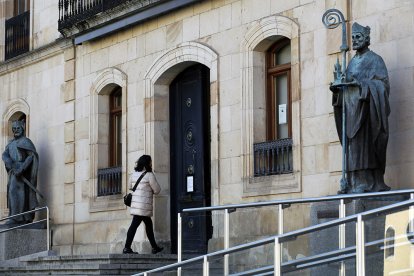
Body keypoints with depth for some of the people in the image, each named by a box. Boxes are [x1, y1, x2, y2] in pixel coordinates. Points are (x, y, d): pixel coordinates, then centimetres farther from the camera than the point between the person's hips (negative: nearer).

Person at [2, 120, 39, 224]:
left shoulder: (25, 141, -2)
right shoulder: (11, 143, 20)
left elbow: (32, 155, -14)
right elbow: (4, 155, 5)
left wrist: (21, 168, -23)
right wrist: (9, 162, -18)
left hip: (22, 171, -8)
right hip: (13, 171, 8)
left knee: (15, 191, -17)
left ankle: (17, 217, -20)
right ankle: (26, 218, 5)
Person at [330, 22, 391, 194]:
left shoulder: (374, 59, 1)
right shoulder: (352, 62, 21)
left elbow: (382, 83, -10)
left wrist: (360, 84, -23)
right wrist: (337, 89, 0)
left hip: (365, 107, -7)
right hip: (351, 109, 7)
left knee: (363, 144, -13)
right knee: (352, 145, 1)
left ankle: (367, 183, -15)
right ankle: (353, 183, -1)